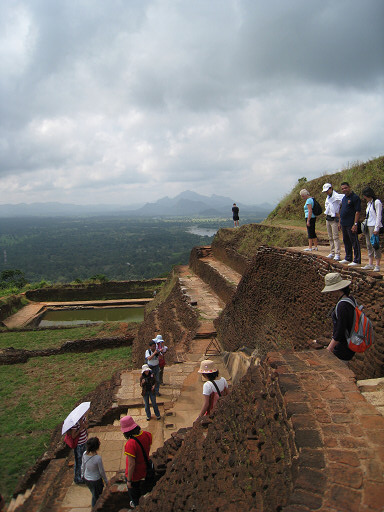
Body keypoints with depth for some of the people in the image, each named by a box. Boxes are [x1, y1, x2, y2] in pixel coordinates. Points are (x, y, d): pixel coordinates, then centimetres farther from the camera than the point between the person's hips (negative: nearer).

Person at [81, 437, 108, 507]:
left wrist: (82, 474, 19)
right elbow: (101, 471, -19)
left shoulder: (84, 454, -19)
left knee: (94, 494, 29)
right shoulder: (98, 458, -33)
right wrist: (106, 481, -1)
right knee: (96, 496, 21)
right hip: (96, 480, -5)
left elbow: (83, 466, -1)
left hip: (86, 479, 5)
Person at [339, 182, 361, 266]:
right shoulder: (344, 198, 15)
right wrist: (340, 222, 19)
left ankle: (357, 260, 1)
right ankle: (348, 258, 28)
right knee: (346, 241, 16)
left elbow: (357, 212, -16)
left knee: (354, 242, -4)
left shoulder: (355, 197, -12)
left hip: (351, 224, -9)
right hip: (344, 224, 9)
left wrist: (355, 224, -21)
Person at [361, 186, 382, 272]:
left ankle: (377, 265, -6)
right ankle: (370, 264, 11)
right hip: (368, 226, 9)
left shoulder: (377, 202, -9)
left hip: (374, 226, -9)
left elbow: (378, 216, -13)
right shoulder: (369, 203, 17)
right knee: (369, 245, 7)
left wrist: (376, 228, -16)